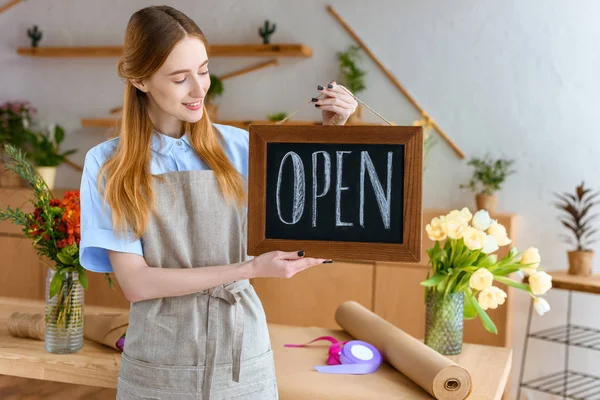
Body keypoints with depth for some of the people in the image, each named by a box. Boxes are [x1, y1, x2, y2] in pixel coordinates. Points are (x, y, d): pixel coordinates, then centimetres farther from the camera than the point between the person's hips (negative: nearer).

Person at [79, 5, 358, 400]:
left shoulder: (239, 146, -1)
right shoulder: (108, 165, -6)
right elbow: (135, 283, -13)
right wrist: (250, 269, -19)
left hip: (243, 349, 2)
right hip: (161, 360, -1)